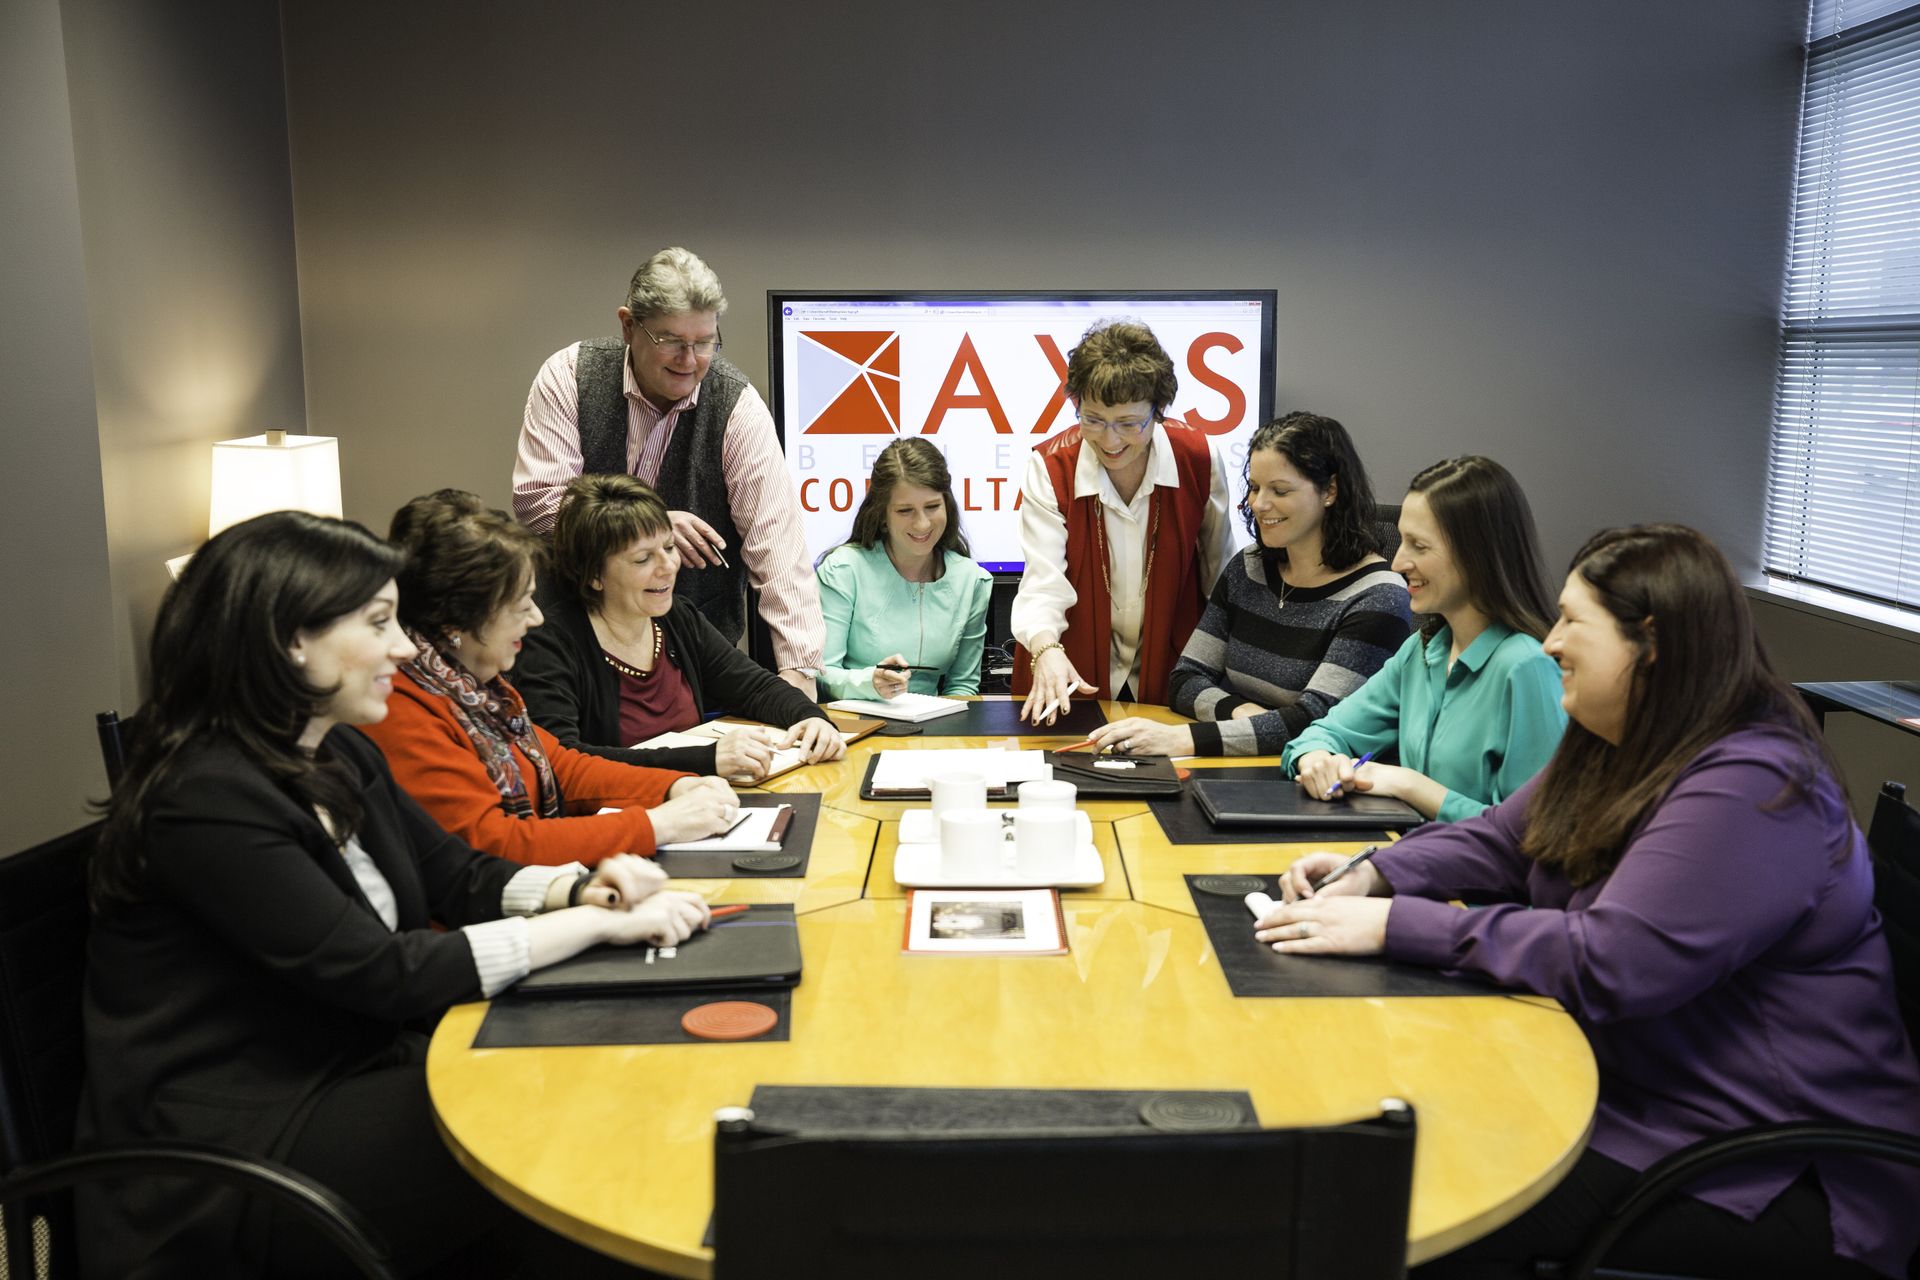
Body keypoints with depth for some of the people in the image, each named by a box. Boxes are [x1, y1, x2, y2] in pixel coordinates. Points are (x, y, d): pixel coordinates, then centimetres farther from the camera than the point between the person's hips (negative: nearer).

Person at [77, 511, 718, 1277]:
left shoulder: (341, 756, 5)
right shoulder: (206, 800, -23)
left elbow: (460, 878, 11)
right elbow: (380, 975, -26)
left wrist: (581, 888, -10)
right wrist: (597, 925, -23)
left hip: (348, 1069, 8)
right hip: (234, 1144, -8)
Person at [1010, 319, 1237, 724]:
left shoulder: (1199, 459, -8)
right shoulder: (1050, 466, -11)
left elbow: (1220, 573, 6)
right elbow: (1044, 575, -19)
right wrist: (1046, 650, -39)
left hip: (1172, 672, 1)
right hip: (1075, 676, -1)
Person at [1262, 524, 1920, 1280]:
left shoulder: (1752, 789, -23)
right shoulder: (1616, 750, 8)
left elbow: (1610, 963, -30)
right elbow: (1496, 843, 13)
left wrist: (1393, 926, -27)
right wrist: (1373, 877, -6)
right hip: (1636, 1087, 9)